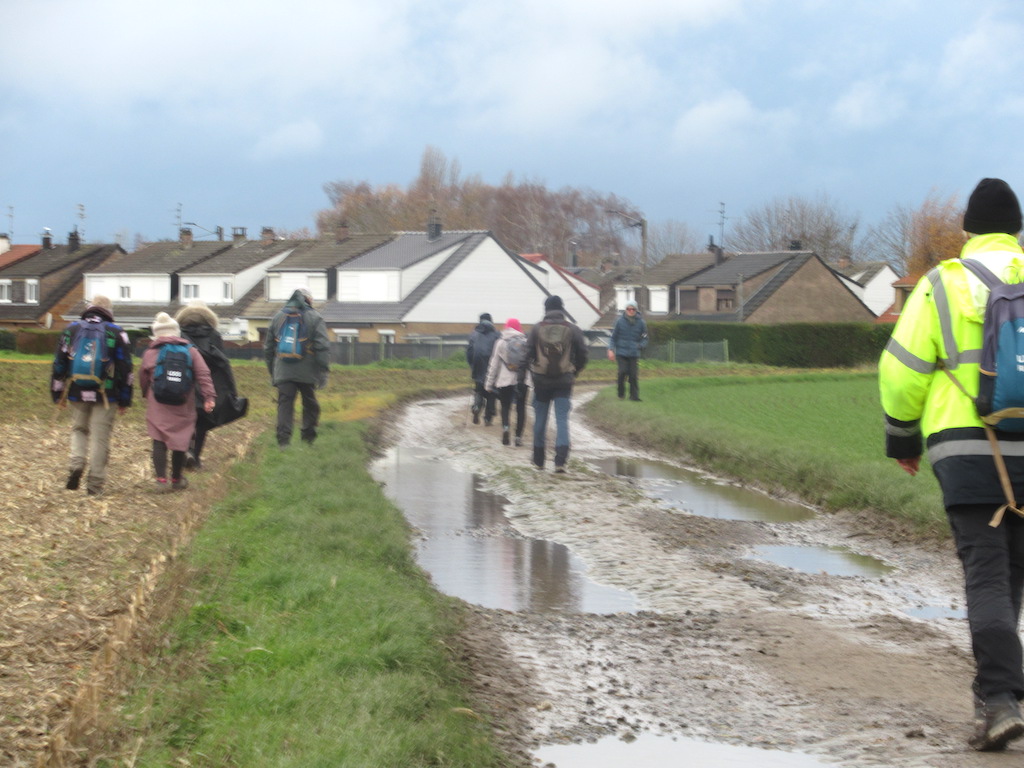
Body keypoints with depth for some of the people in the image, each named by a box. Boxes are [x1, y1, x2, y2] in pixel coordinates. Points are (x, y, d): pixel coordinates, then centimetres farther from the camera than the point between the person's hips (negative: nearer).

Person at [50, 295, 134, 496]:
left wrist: (58, 394, 15)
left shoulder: (72, 329, 7)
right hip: (106, 395, -2)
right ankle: (95, 484, 2)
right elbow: (125, 369, 1)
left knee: (79, 429, 21)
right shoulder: (116, 333, 2)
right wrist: (124, 400, 6)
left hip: (77, 394, 2)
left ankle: (76, 463, -4)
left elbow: (59, 364, 8)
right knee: (100, 438, 2)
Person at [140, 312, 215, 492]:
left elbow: (143, 380, 11)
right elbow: (203, 375, -4)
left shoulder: (150, 353, 4)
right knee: (180, 441, 12)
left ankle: (161, 479, -13)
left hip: (158, 408, -1)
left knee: (159, 442, 0)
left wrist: (147, 396, 29)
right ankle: (176, 480, 22)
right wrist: (209, 397, -8)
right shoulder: (190, 351, 5)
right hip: (183, 407, 1)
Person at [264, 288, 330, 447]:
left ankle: (283, 438, -14)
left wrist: (272, 372, 24)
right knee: (310, 404, 12)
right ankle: (308, 436, 15)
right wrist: (323, 372, -8)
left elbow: (268, 347, 17)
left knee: (285, 404, -2)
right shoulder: (314, 317, 1)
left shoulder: (278, 317, 12)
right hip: (307, 372, -2)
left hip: (283, 372, 2)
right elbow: (323, 347, -8)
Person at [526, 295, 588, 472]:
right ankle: (560, 460, -17)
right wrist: (574, 373, 16)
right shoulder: (573, 330, -2)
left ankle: (538, 460, 20)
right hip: (564, 381, 0)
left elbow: (528, 354, -3)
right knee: (562, 419, -2)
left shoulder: (536, 329, -3)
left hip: (541, 381, 0)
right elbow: (582, 356, 1)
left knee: (540, 419, 12)